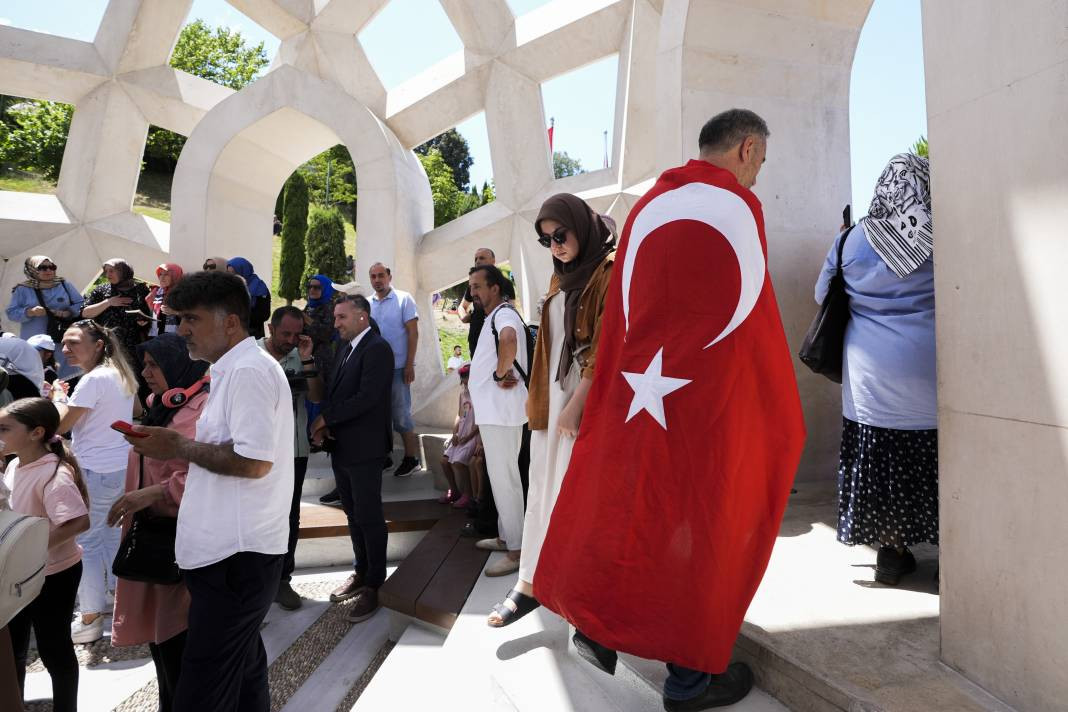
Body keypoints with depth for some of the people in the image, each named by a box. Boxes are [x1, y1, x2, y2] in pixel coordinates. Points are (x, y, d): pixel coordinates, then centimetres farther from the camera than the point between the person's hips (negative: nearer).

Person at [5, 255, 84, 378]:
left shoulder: (65, 285, 8)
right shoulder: (23, 289, 4)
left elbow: (81, 304, 8)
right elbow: (12, 313, 3)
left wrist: (67, 313, -10)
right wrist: (30, 312, -16)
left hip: (64, 340, 1)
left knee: (69, 375, 1)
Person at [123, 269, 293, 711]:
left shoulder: (249, 371, -15)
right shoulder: (234, 370, 17)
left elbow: (254, 461, -23)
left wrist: (179, 447, -12)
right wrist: (174, 446, 12)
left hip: (236, 557, -10)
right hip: (233, 552, 10)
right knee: (242, 676, 19)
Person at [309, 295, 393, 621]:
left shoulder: (377, 348, -14)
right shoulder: (347, 348, 13)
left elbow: (367, 397, -22)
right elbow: (335, 392, 14)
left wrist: (326, 418, -13)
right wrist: (323, 425, -3)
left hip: (363, 446, -8)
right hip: (340, 445, 8)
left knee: (368, 515, 1)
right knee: (353, 512, 17)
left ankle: (373, 583, 14)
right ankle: (361, 571, 31)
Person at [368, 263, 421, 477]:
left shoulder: (403, 299, -3)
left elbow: (413, 333, -6)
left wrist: (409, 365, -11)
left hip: (397, 367, -4)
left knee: (401, 415, 0)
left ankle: (411, 458, 13)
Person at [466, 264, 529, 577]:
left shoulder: (504, 314, -14)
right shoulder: (494, 317, 19)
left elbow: (509, 339, -39)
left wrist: (500, 374, -26)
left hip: (501, 411, -11)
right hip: (492, 411, 11)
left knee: (504, 479, -5)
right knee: (501, 477, 17)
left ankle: (516, 550, 3)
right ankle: (506, 536, 29)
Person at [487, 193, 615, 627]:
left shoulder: (610, 271, -8)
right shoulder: (562, 276, 15)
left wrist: (576, 405, -17)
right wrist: (543, 399, 11)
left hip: (587, 398, -7)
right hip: (554, 394, 7)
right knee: (544, 486, 8)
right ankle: (530, 583, 17)